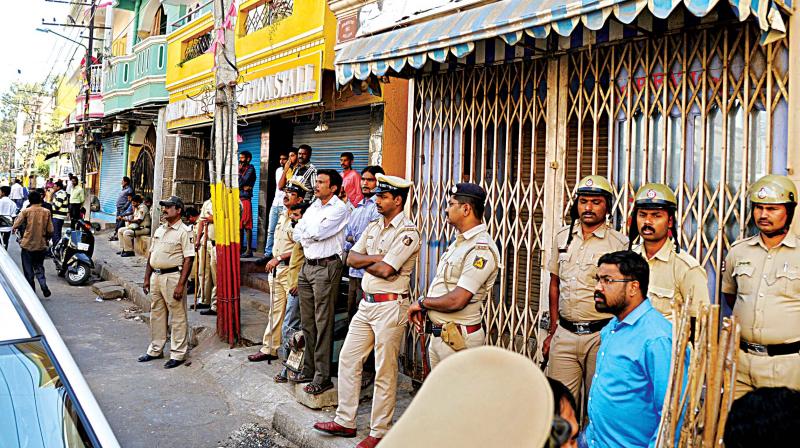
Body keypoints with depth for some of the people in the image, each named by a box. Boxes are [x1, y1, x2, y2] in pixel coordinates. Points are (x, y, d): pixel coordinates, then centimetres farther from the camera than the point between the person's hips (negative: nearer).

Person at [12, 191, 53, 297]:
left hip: (27, 245, -2)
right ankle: (44, 286, -5)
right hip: (41, 245, 2)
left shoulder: (26, 211, -9)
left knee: (28, 270, 10)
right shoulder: (46, 212, -2)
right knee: (39, 267, 16)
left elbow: (15, 226, -10)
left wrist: (13, 229, 13)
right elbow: (50, 231, -1)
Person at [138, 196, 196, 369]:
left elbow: (188, 259, -15)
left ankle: (178, 354, 7)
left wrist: (181, 284, -20)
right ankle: (156, 350, 29)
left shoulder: (184, 231, -10)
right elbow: (151, 255, 19)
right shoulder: (159, 230, 14)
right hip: (156, 276, 8)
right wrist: (147, 278, 15)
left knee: (177, 317, -1)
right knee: (156, 315, 16)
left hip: (173, 276, -8)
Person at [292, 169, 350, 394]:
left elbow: (318, 232, -17)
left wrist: (307, 230, 2)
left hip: (326, 267, -8)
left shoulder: (339, 209, -6)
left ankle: (323, 376, -3)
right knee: (307, 321, 12)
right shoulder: (313, 207, 18)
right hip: (307, 266, 8)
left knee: (323, 323, -7)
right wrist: (313, 233, -5)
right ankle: (309, 368, 22)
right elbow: (297, 235, 12)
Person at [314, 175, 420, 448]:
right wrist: (378, 257, -11)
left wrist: (364, 262, -3)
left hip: (390, 306, -8)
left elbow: (385, 270, -21)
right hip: (367, 303, 8)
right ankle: (345, 421, 25)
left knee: (385, 372, 1)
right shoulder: (373, 226, 13)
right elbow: (351, 258, 4)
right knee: (348, 359, 12)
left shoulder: (408, 232, -12)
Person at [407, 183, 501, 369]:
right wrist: (422, 308, 0)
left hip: (458, 338, -10)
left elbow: (457, 301, -26)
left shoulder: (481, 249, -21)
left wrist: (422, 302, -11)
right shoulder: (460, 242, 14)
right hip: (437, 335, 10)